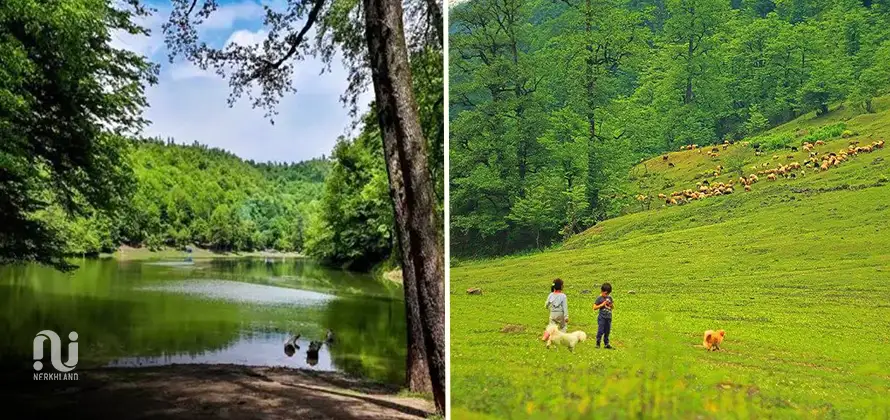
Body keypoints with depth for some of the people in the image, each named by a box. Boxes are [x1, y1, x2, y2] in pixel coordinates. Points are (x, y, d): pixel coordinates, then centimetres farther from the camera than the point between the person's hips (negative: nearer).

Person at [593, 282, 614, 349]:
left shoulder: (609, 297, 10)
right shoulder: (599, 298, -6)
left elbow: (613, 307, 18)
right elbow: (594, 308, -8)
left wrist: (611, 304, -5)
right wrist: (602, 304, -15)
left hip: (609, 317, 5)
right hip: (602, 317, -5)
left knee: (607, 331, 10)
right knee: (600, 331, -6)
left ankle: (606, 344, 19)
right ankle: (598, 344, 4)